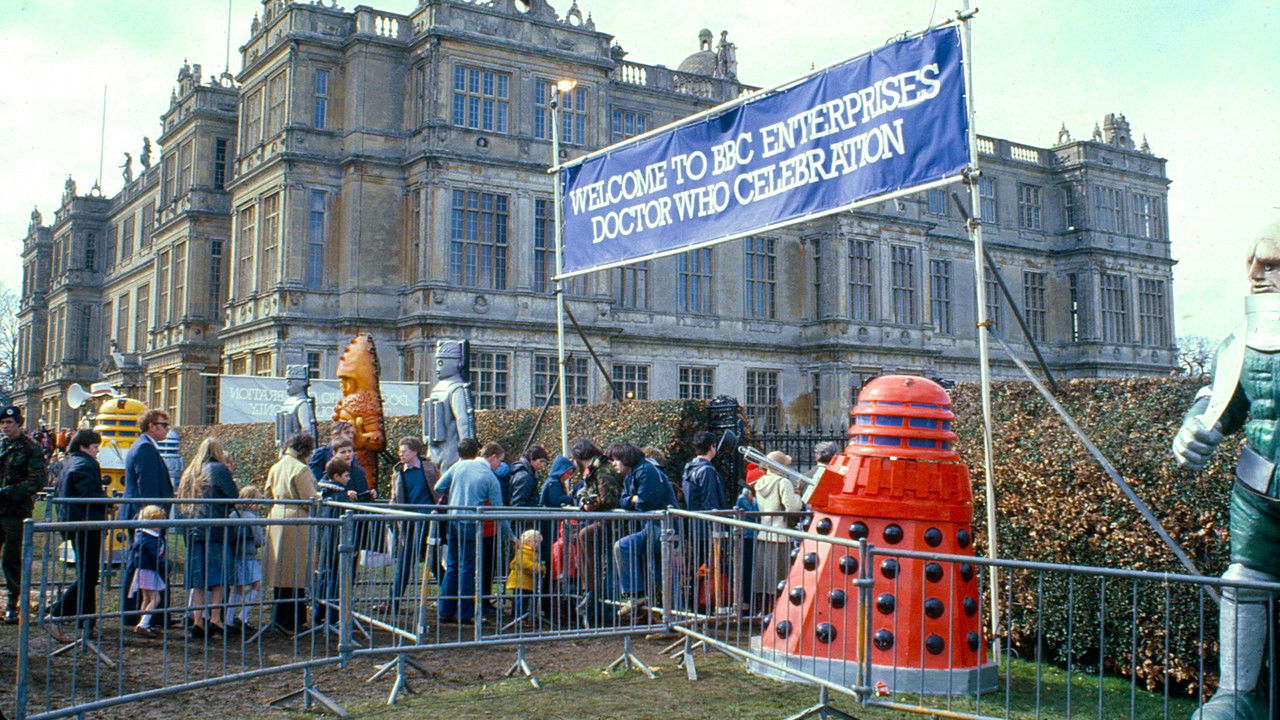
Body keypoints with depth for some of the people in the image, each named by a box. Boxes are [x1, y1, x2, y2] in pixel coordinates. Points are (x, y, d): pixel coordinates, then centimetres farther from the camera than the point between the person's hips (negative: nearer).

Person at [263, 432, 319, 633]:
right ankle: (291, 621, 2)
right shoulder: (301, 469, -14)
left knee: (281, 571, 14)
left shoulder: (275, 468, 10)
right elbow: (310, 500, -14)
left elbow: (269, 493, 19)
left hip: (276, 517, 8)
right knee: (296, 572, -1)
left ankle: (280, 618, 22)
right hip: (295, 520, -8)